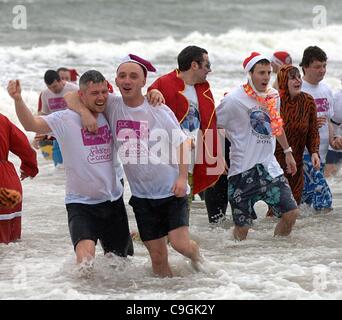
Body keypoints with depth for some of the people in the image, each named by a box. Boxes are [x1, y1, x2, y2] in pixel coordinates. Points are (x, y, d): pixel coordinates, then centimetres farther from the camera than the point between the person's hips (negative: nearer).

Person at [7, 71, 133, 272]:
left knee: (123, 259, 16)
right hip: (81, 203, -4)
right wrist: (18, 99, -41)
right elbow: (31, 124, -23)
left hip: (114, 201, 4)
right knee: (86, 250, -29)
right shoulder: (66, 120, -11)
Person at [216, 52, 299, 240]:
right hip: (243, 170, -6)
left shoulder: (273, 95, 7)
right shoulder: (234, 99, -13)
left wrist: (287, 151, 26)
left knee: (291, 212, 1)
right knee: (242, 226, -3)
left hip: (269, 166, 6)